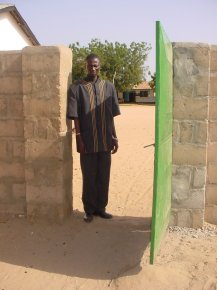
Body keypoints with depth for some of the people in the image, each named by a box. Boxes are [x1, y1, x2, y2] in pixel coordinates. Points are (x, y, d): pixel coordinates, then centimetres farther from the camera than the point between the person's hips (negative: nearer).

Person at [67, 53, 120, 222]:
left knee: (104, 176, 10)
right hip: (88, 141, -3)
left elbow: (111, 116, 9)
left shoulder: (109, 87, 7)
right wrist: (79, 139, -12)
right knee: (89, 177, 6)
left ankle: (101, 207, 25)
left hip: (105, 141, 3)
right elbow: (75, 116, -6)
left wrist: (114, 137, 6)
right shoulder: (76, 88, -3)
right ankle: (89, 210, 20)